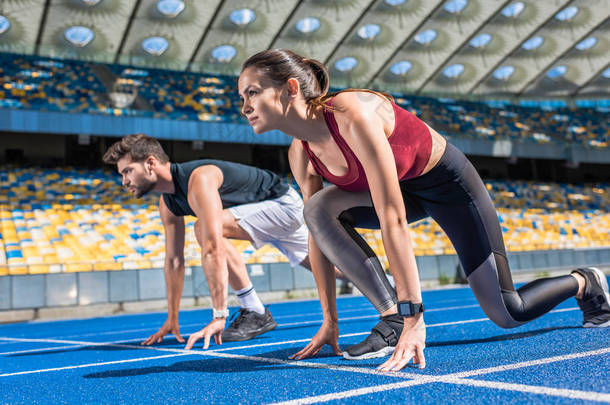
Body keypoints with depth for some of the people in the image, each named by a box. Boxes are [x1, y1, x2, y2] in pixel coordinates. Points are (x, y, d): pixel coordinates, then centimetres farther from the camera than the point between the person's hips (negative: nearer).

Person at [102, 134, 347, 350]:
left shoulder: (198, 179, -34)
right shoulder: (167, 205, -4)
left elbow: (213, 250, -42)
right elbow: (173, 261, 3)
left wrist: (219, 317, -44)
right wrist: (172, 319, 4)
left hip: (284, 204, -9)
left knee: (206, 228, -28)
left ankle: (256, 314, -20)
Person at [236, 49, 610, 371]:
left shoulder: (353, 115, -37)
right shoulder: (301, 154, -14)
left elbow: (393, 220, -41)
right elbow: (319, 231, -8)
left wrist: (414, 316, -40)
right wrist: (330, 320, -7)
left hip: (447, 180, -6)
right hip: (404, 189, 6)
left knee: (509, 314, -1)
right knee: (320, 207, -24)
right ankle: (391, 319, -18)